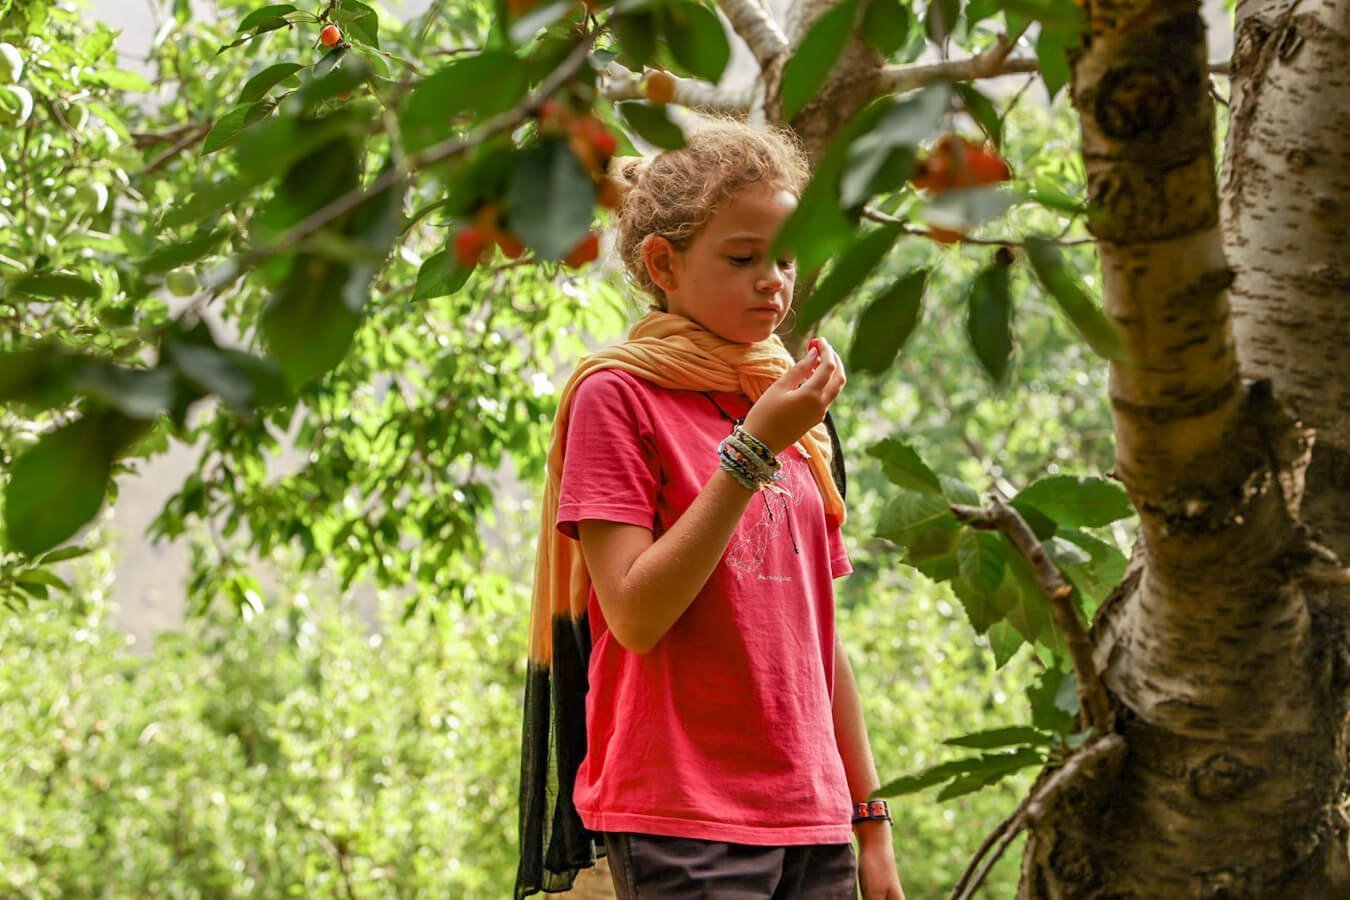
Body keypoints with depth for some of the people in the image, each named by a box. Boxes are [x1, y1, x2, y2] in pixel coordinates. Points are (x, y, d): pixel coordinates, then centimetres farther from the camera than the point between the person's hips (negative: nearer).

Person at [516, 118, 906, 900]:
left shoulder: (795, 411, 15)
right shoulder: (618, 395, -3)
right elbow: (636, 615, -13)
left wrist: (871, 821, 15)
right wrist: (753, 451, -16)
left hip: (810, 821, 6)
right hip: (683, 823, -6)